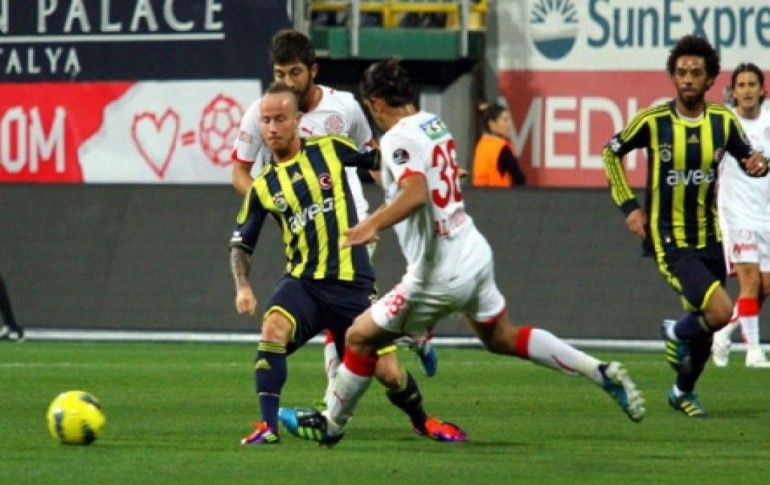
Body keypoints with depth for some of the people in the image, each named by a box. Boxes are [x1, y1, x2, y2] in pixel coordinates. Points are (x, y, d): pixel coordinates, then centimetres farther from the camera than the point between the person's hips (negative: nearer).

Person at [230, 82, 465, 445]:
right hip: (302, 281, 1)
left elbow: (377, 163, 14)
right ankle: (268, 427, -27)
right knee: (273, 327, -31)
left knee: (387, 371, 0)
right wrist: (242, 287, -5)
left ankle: (422, 421, 32)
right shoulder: (263, 187, 3)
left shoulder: (329, 149, -2)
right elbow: (241, 244, 10)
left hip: (351, 283, -1)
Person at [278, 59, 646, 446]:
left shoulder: (398, 139, -18)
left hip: (440, 275, -8)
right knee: (503, 338, 25)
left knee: (360, 338, 7)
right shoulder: (434, 123, 8)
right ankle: (603, 373, 20)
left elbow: (416, 193, -36)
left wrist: (373, 224, -46)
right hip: (475, 254, 8)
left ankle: (332, 424, 21)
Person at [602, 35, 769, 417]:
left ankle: (683, 392, 38)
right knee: (720, 311, -21)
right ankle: (678, 332, 11)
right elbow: (611, 153, 4)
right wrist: (629, 206, -3)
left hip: (708, 238, 5)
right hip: (668, 238, -5)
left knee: (704, 323, 13)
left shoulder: (723, 121, -2)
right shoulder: (652, 120, -11)